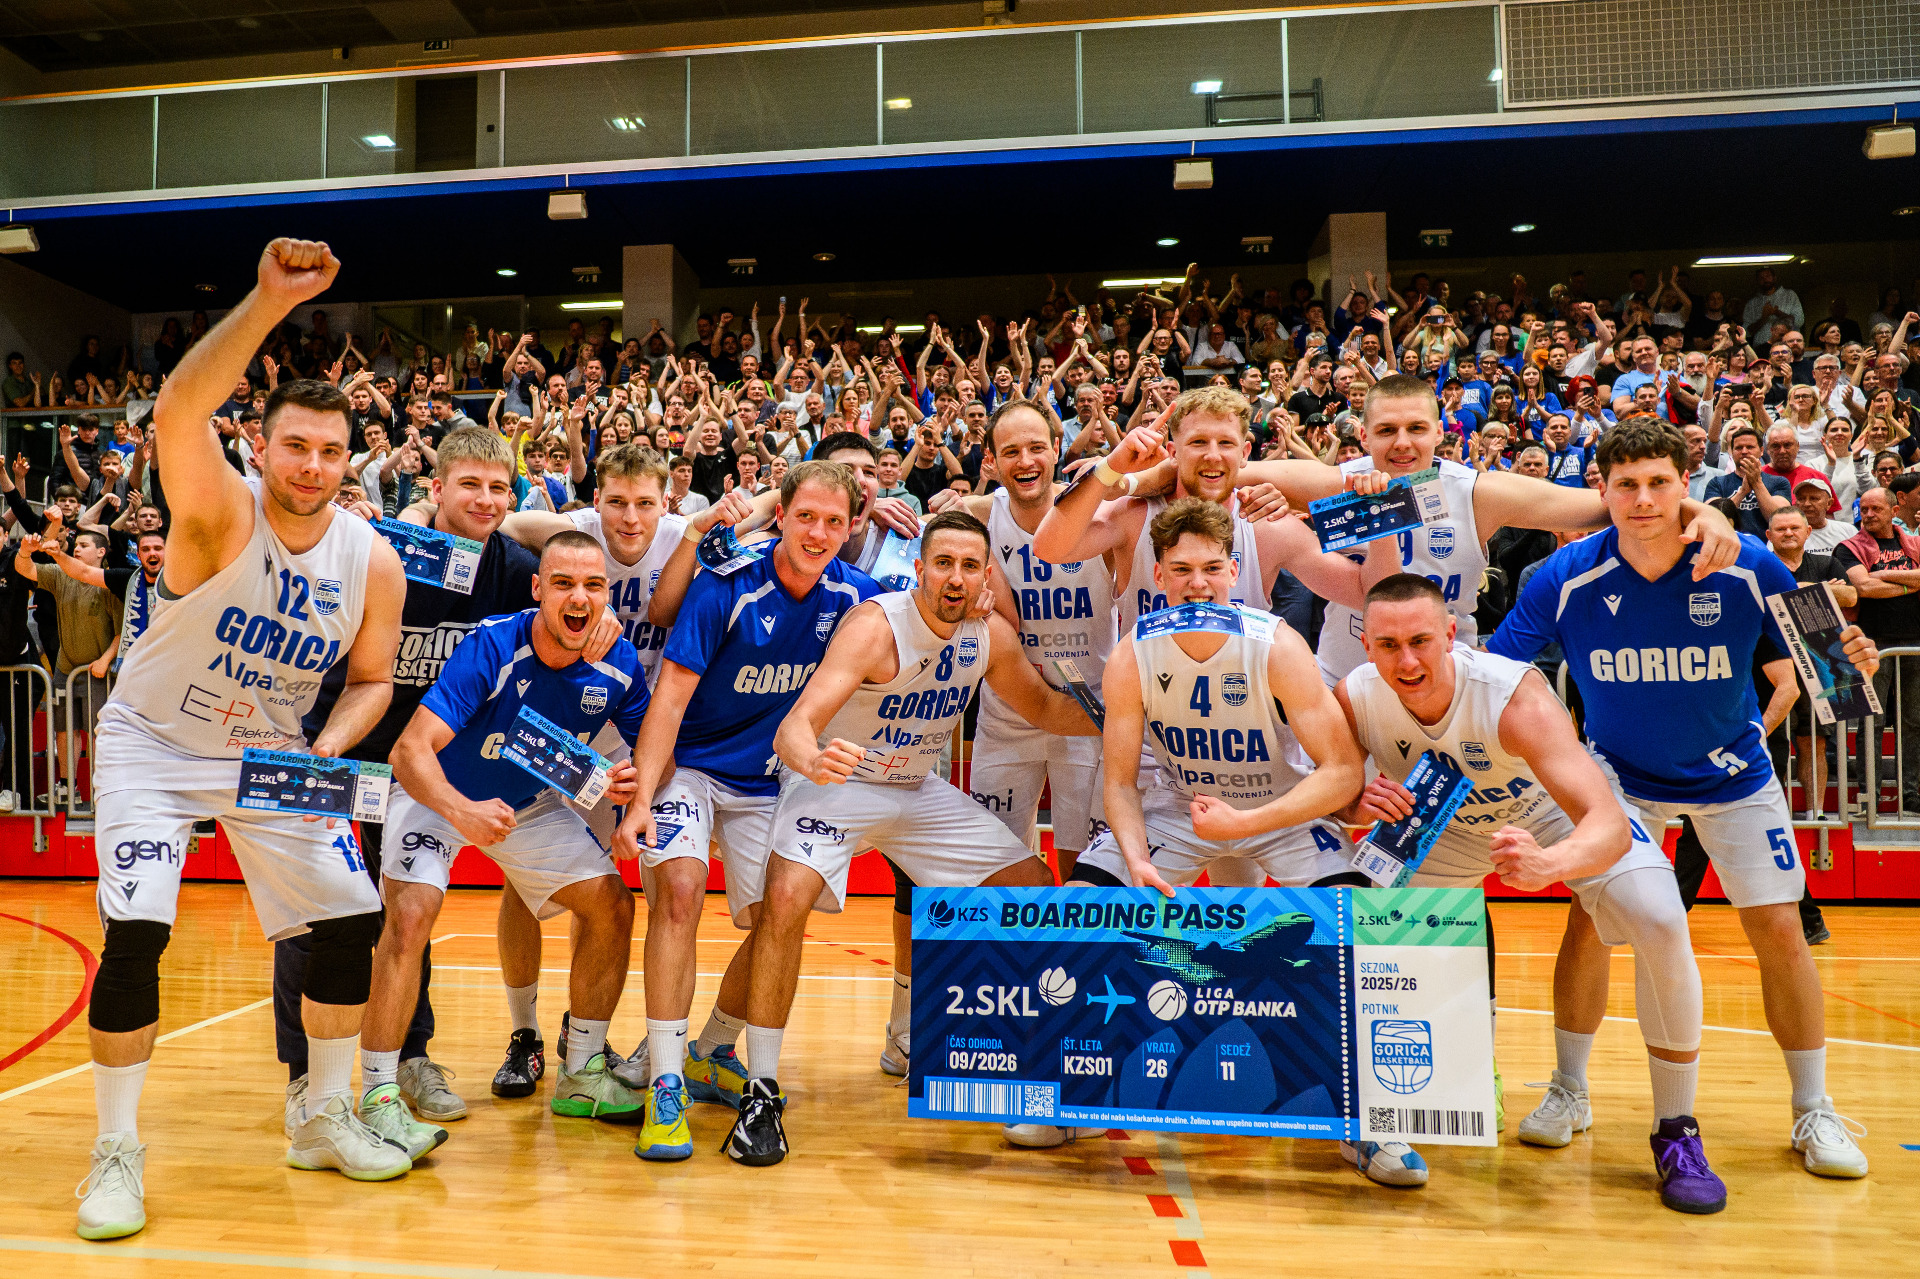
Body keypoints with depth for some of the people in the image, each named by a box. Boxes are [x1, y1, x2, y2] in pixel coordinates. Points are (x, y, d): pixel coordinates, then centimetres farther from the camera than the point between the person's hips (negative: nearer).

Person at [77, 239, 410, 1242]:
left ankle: (324, 1120, 19)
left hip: (274, 755, 4)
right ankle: (115, 1153, 5)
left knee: (352, 919, -1)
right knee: (136, 933, -17)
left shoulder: (373, 561, -12)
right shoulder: (221, 513, -23)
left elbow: (371, 680, 0)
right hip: (153, 742, -3)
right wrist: (272, 301, -53)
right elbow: (176, 414, -45)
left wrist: (328, 748, -19)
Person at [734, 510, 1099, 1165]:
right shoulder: (875, 625, -27)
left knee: (1035, 888, 4)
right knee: (786, 897, -31)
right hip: (834, 783, -6)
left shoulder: (992, 635, -8)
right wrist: (814, 759, -59)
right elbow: (793, 726, -36)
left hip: (920, 791, 6)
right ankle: (760, 1093, -16)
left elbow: (1043, 706, 11)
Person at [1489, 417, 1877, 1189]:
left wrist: (1851, 657, -29)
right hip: (1620, 771, 0)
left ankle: (1814, 1113, 21)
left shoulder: (1750, 567, -20)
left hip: (1732, 772, 1)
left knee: (1780, 930, 0)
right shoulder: (1565, 579, -21)